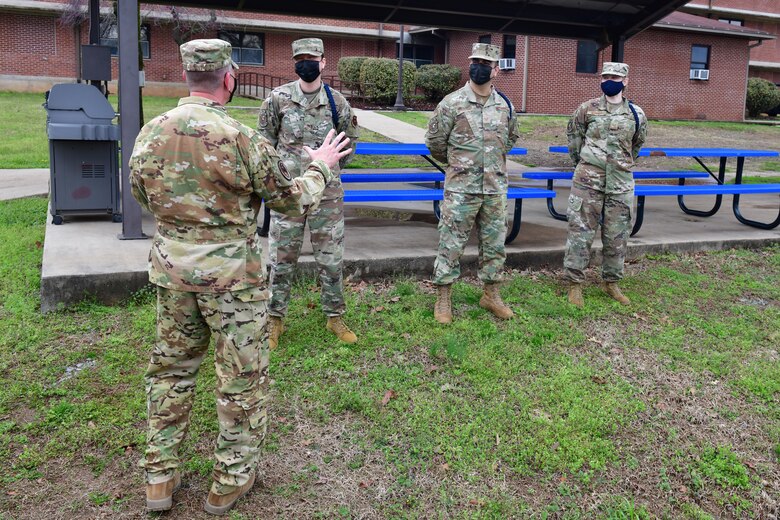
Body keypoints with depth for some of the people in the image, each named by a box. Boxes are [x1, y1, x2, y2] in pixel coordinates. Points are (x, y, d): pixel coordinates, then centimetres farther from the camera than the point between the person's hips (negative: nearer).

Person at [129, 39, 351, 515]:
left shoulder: (150, 133, -2)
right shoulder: (242, 138, -17)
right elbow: (295, 201, -7)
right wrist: (321, 167, 11)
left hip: (172, 270, 5)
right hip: (231, 277, -5)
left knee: (172, 368, 19)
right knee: (243, 378, 11)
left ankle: (160, 476, 29)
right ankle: (230, 481, 24)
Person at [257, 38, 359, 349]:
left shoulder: (337, 102, 0)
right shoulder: (278, 99, -3)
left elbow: (349, 141, 15)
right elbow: (265, 141, 7)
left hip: (327, 194, 1)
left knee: (331, 259, 7)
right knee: (282, 259, 6)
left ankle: (335, 317, 22)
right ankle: (275, 319, 20)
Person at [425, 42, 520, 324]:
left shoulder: (505, 104, 6)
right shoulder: (452, 103, -8)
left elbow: (511, 138, 23)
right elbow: (434, 141, 0)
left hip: (495, 188, 4)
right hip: (461, 188, -4)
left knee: (494, 243, 12)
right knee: (451, 243, 1)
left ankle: (491, 295, 26)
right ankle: (443, 298, 12)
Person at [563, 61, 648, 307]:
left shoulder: (636, 114, 5)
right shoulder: (586, 109, 0)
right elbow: (574, 138, 12)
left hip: (621, 184, 2)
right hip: (588, 181, -2)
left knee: (616, 236, 9)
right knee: (580, 231, -2)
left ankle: (612, 282, 23)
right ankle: (575, 283, 6)